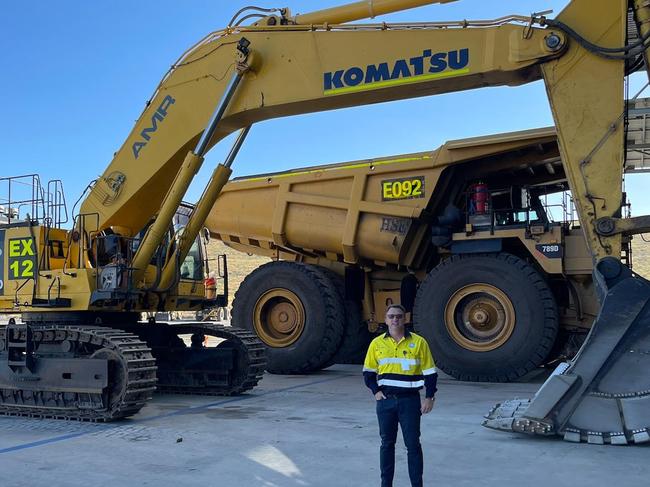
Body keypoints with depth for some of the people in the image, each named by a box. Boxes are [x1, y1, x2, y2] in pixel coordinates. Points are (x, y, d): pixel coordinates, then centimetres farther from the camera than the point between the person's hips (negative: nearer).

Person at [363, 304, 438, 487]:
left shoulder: (418, 342, -2)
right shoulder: (377, 343, 3)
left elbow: (430, 372, 1)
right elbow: (368, 372, 11)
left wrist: (429, 397, -4)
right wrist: (376, 391, -1)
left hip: (410, 400, -2)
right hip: (386, 400, 2)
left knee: (413, 444, 3)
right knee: (387, 443, 10)